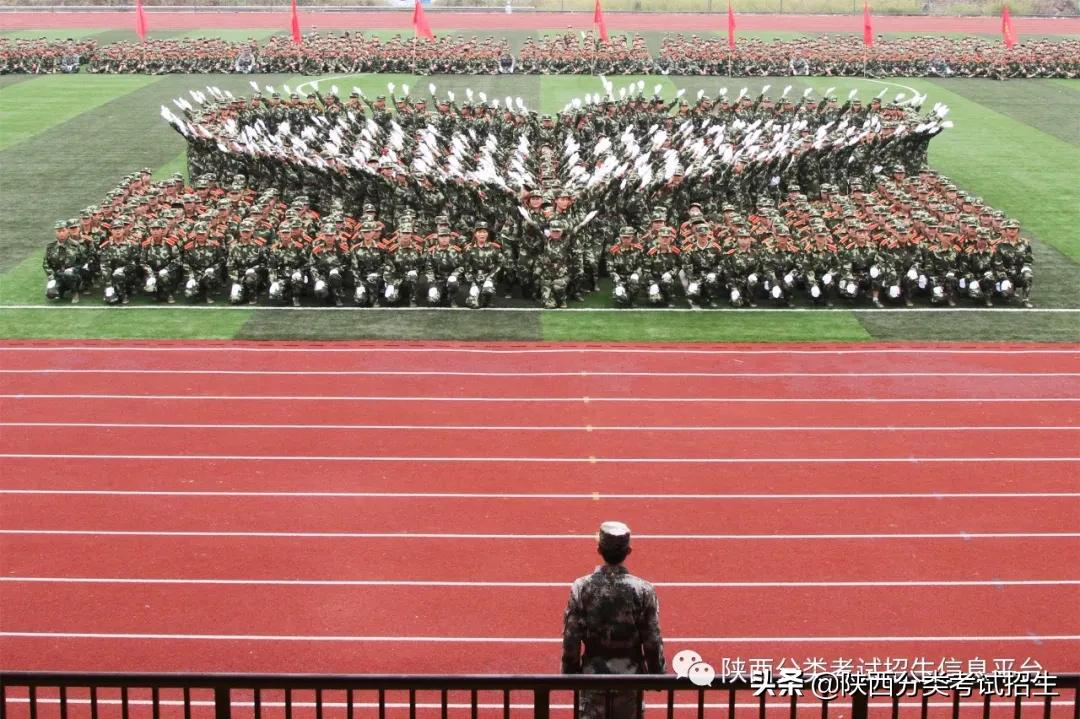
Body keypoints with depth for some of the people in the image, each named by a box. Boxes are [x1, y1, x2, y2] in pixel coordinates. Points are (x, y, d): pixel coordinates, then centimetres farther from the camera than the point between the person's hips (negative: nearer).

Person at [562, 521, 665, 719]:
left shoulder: (581, 588, -11)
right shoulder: (643, 590, -13)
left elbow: (571, 639, -7)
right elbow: (653, 641, -8)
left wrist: (570, 672, 6)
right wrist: (657, 673, 6)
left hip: (593, 673, 0)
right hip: (630, 673, 0)